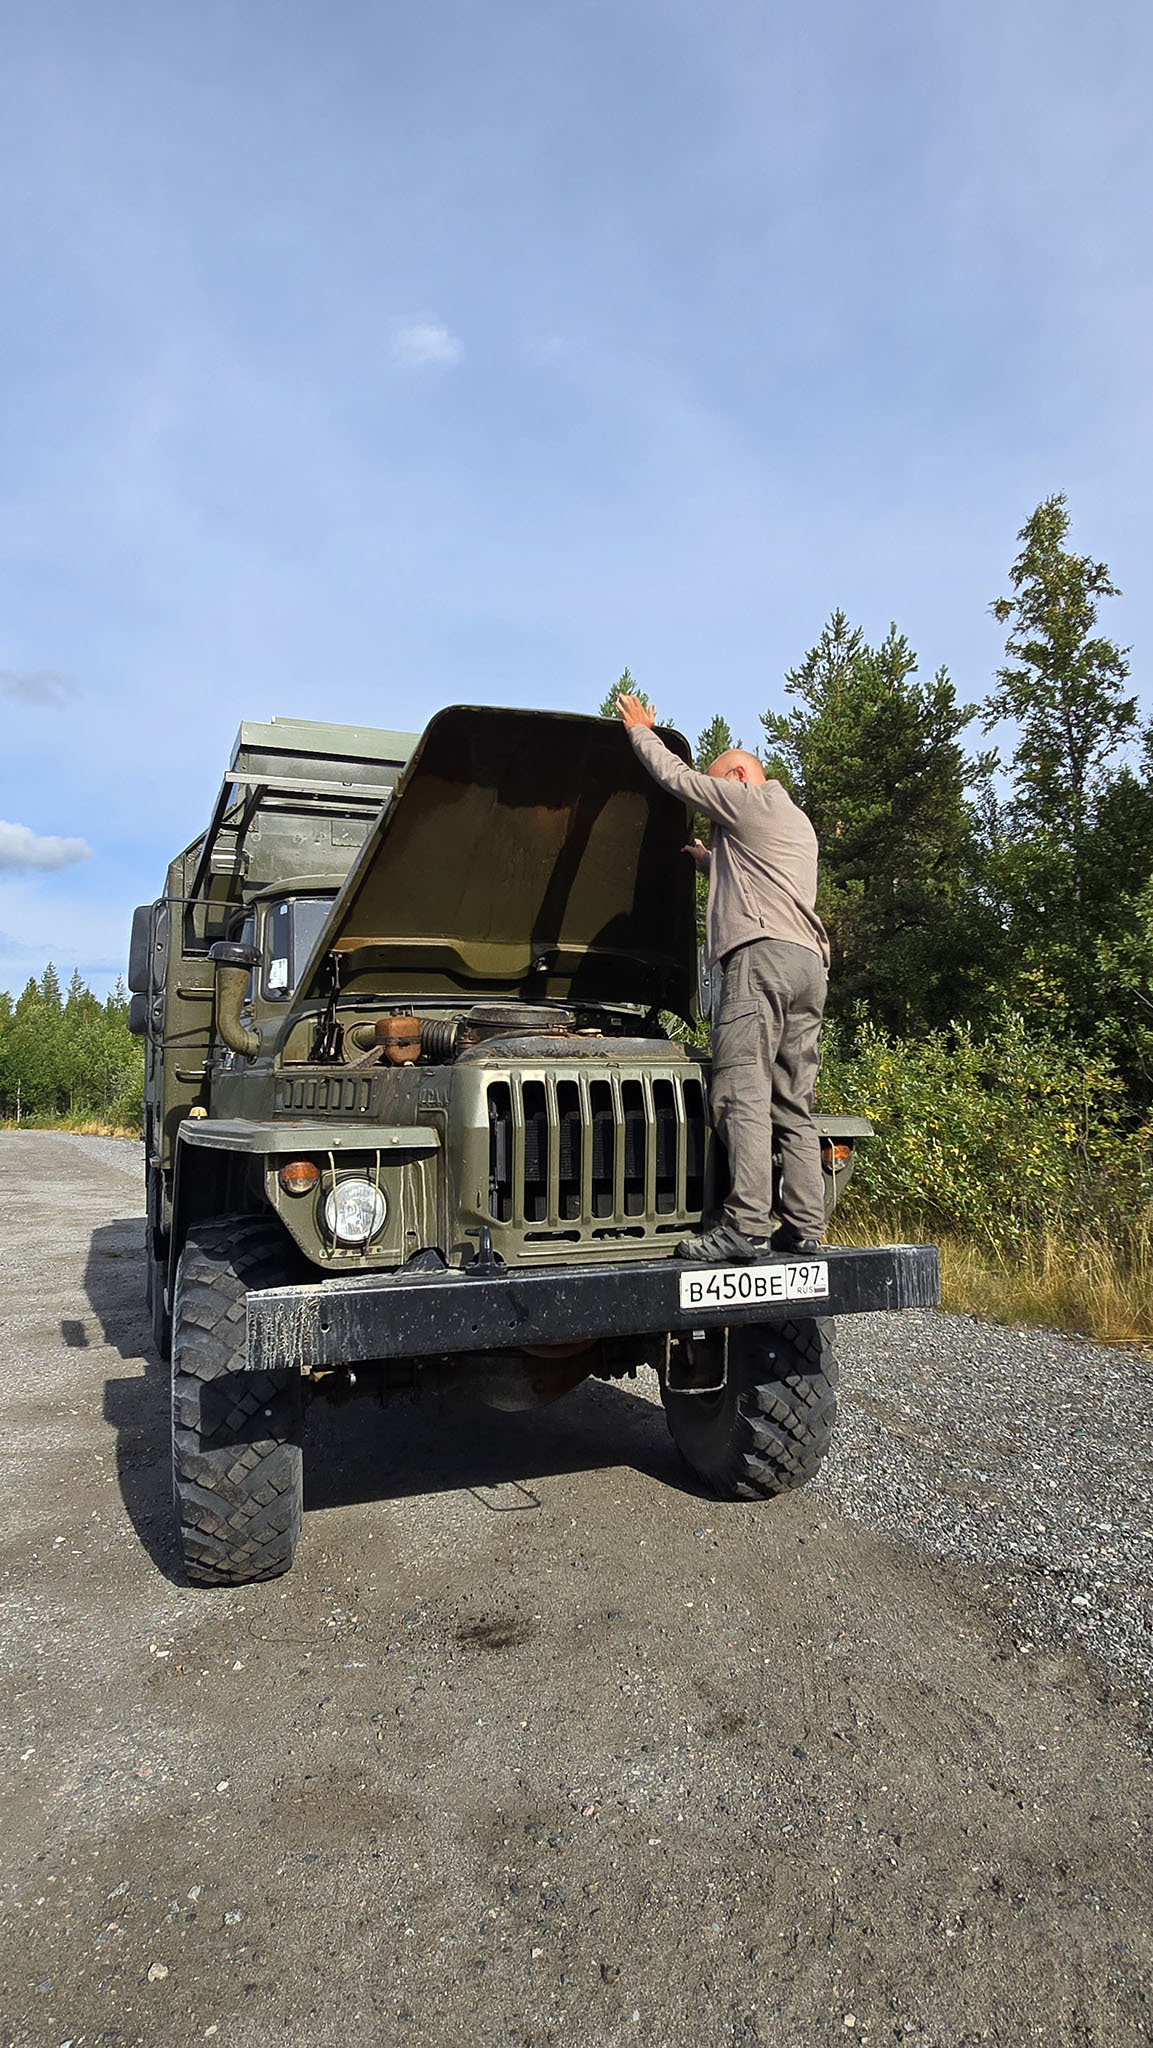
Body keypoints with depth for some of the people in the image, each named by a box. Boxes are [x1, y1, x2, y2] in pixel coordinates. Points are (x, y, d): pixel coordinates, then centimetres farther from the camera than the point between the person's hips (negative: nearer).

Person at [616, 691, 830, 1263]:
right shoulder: (800, 824, 34)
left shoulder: (747, 799, 7)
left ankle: (745, 1226, -23)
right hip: (811, 962, 10)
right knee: (793, 1104, 6)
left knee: (742, 1092, -16)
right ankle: (804, 1224, 2)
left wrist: (640, 729, 27)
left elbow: (676, 776, 13)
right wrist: (710, 861, 45)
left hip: (763, 953, -9)